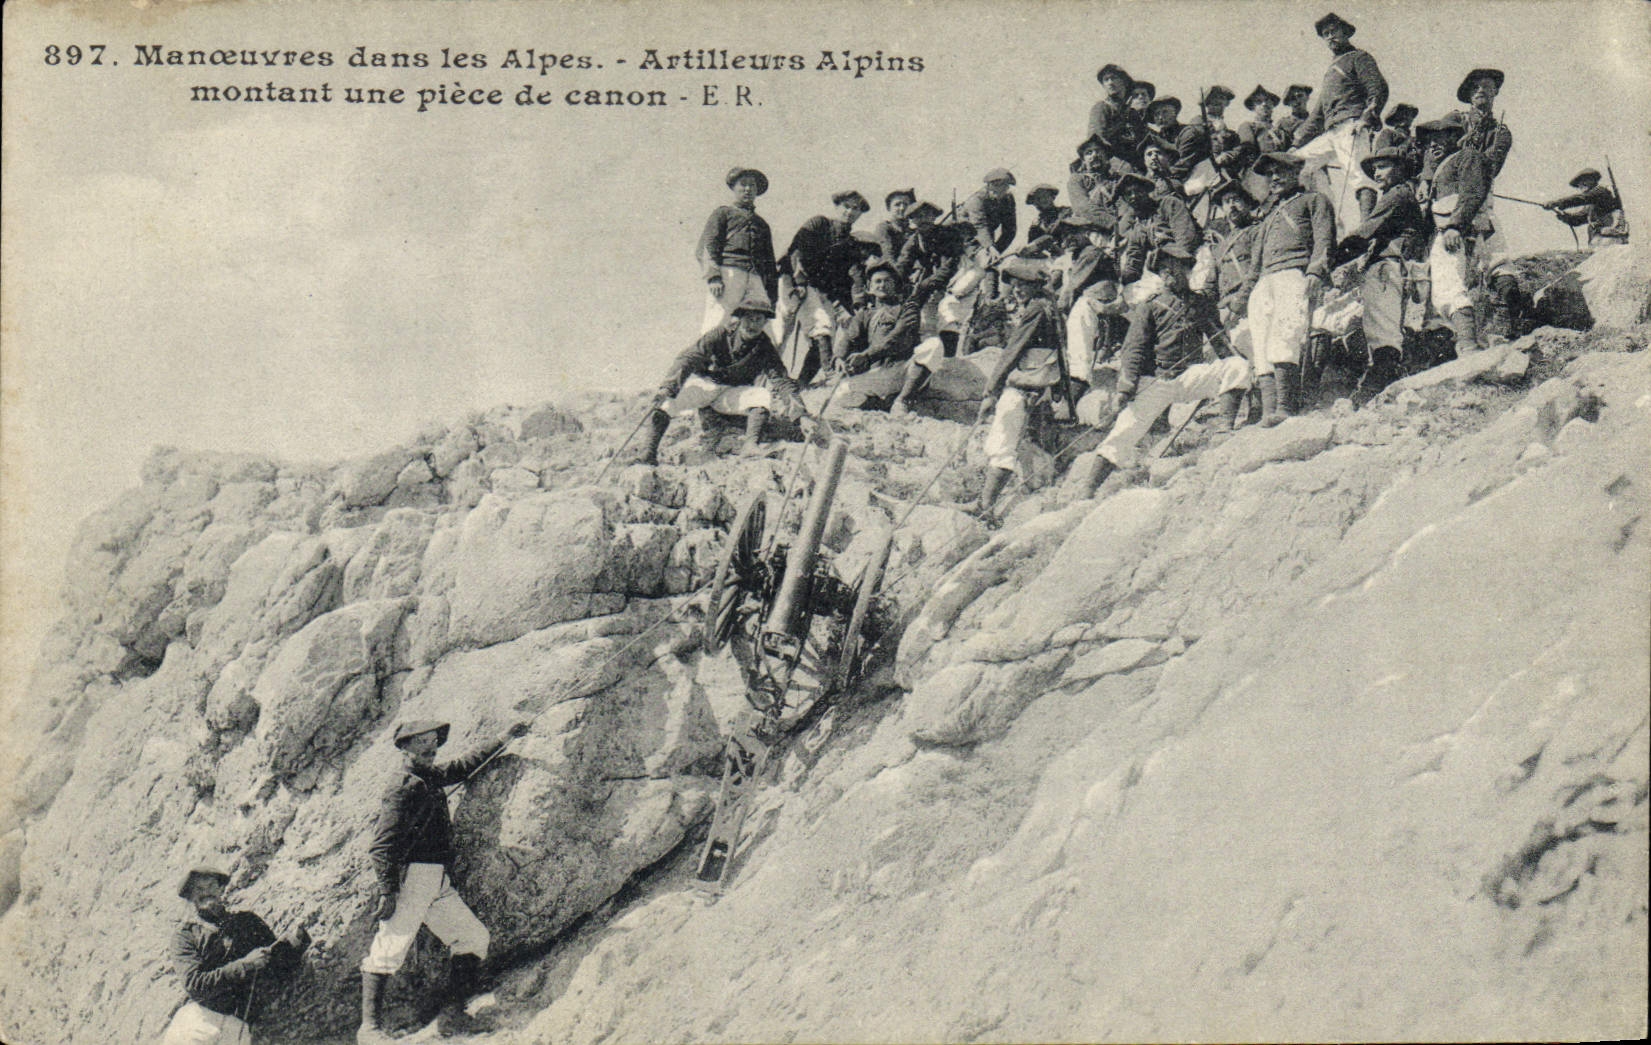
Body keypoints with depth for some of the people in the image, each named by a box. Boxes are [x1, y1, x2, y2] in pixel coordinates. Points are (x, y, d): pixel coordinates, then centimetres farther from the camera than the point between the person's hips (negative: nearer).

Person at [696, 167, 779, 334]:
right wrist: (713, 276, -13)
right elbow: (707, 246, 3)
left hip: (755, 280, 5)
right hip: (727, 274, -5)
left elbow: (770, 262, 29)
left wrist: (773, 295, 17)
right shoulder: (723, 213, 16)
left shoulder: (762, 224, 32)